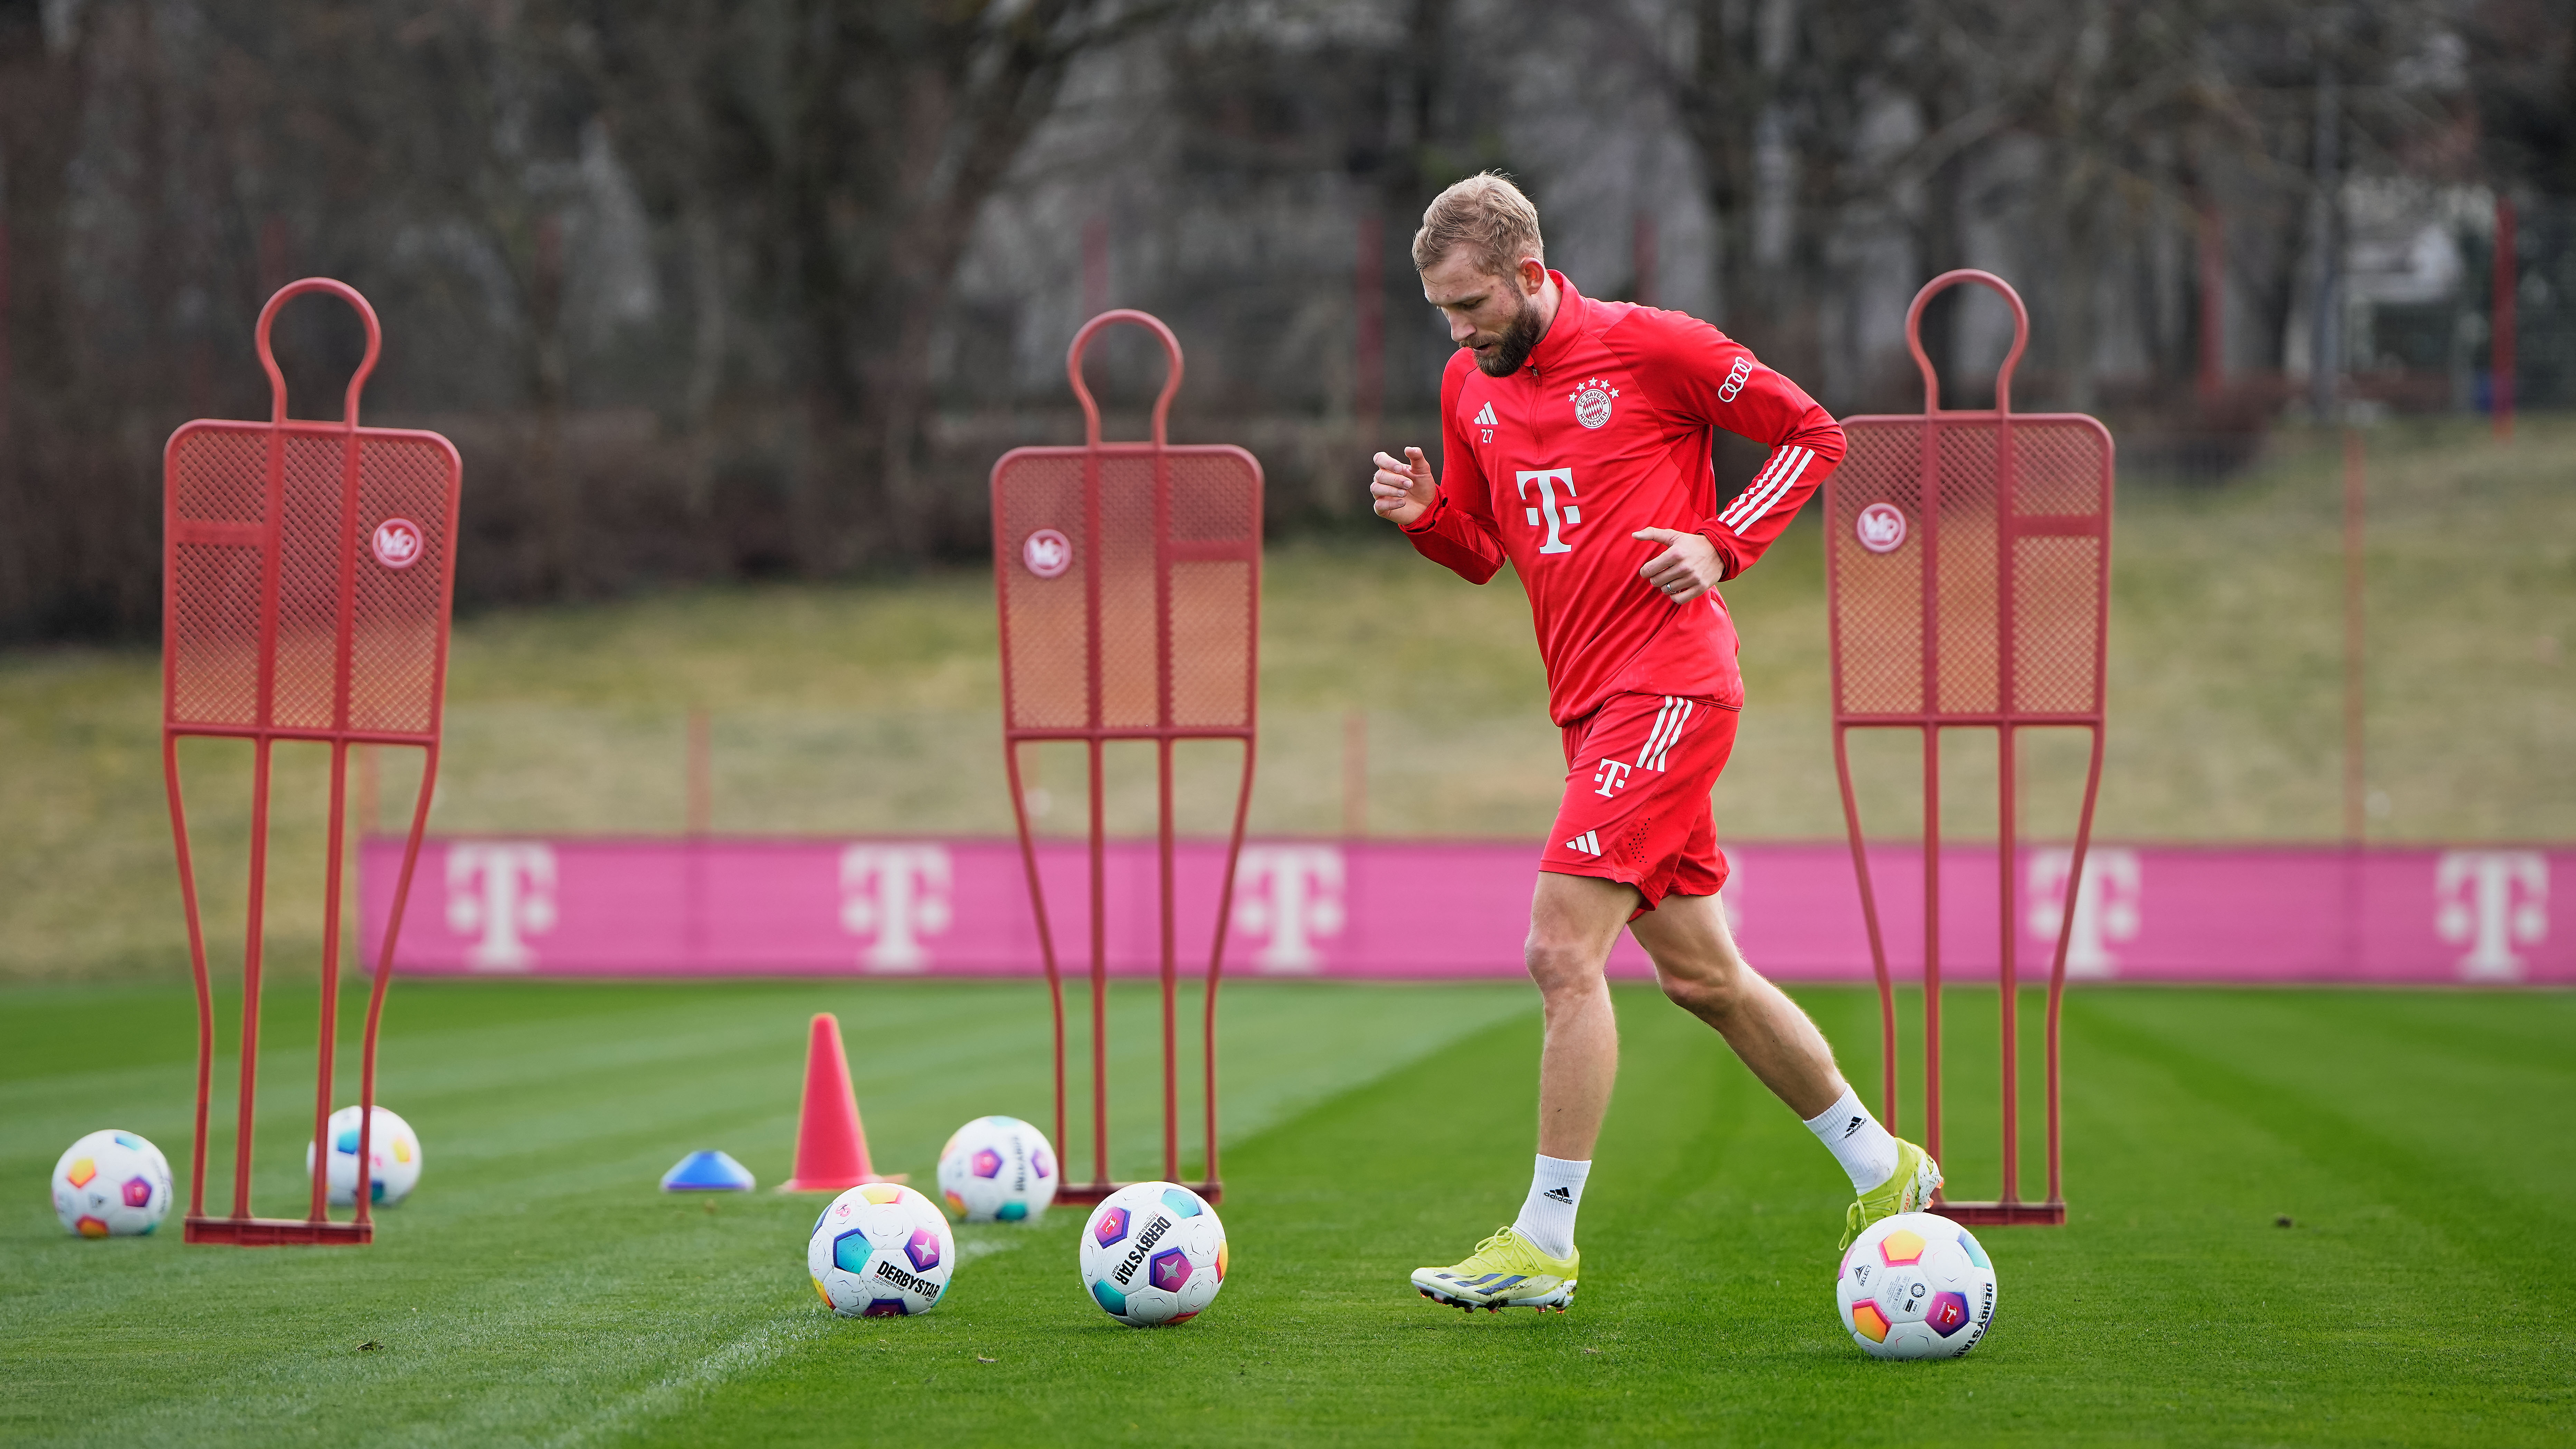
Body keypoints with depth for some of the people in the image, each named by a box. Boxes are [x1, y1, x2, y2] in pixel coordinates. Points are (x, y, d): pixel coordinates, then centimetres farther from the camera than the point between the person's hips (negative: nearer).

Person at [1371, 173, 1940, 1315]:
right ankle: (1884, 1169, 29)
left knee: (1563, 950, -16)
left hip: (1666, 685, -8)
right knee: (1698, 975, 13)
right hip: (1591, 704, 8)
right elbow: (1484, 548, 22)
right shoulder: (1469, 386, 12)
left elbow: (1813, 432, -1)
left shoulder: (1646, 345, -8)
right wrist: (1422, 515, 1)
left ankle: (1544, 1245, -13)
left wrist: (1724, 544, -13)